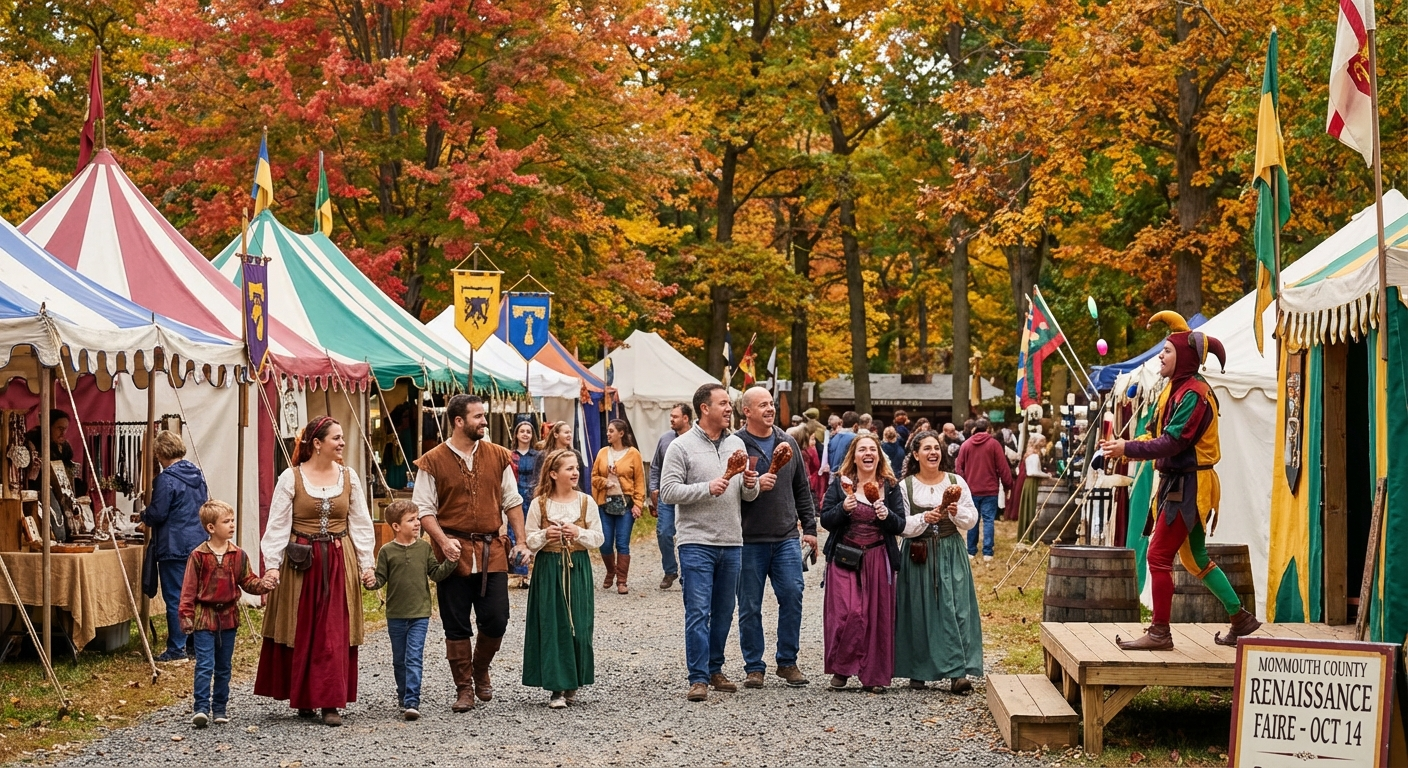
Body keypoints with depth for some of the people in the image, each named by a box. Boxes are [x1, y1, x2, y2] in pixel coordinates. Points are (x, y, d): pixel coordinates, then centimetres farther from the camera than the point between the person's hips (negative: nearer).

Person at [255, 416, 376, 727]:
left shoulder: (349, 477, 6)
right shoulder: (291, 478, -3)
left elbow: (361, 524, 8)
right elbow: (277, 525, -4)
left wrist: (366, 562, 2)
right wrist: (272, 565, -12)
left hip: (339, 563, 2)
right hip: (300, 563, -2)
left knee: (336, 635, -2)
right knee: (301, 634, 4)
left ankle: (331, 702, 2)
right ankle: (303, 698, 17)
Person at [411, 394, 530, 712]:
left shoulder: (498, 457, 7)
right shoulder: (433, 462, -3)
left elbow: (512, 501, 11)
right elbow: (424, 509, -3)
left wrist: (520, 541, 3)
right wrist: (443, 540, -17)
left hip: (492, 551, 2)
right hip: (454, 552, -2)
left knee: (496, 620, 0)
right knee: (456, 626, 3)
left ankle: (480, 669, 28)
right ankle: (464, 688, 15)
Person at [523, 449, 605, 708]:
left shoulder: (586, 502, 3)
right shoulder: (539, 504, -1)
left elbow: (599, 538, 4)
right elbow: (529, 541, 3)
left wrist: (579, 533, -12)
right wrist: (545, 535, -16)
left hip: (578, 569, 1)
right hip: (548, 569, -1)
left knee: (578, 626, 1)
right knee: (551, 628, -3)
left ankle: (573, 684, 15)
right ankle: (556, 687, 1)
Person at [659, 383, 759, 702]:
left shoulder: (736, 444, 12)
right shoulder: (682, 446, -4)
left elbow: (748, 495, 15)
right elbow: (668, 491, -11)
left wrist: (750, 484, -7)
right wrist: (707, 488, -18)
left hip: (732, 543, 5)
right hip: (697, 541, -5)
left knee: (724, 612, 12)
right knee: (698, 612, -7)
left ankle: (714, 669, 23)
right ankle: (698, 679, -5)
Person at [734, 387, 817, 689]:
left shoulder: (788, 443, 11)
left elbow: (802, 489, 16)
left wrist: (809, 527, 12)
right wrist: (754, 485, -21)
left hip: (787, 537, 3)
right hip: (749, 540, -3)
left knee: (792, 596, -2)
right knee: (750, 606, 4)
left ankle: (787, 662, 12)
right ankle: (754, 667, 15)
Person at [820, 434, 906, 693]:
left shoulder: (891, 487, 7)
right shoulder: (840, 484, 3)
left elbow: (900, 526, 5)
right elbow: (825, 521, 0)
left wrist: (887, 515, -14)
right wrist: (843, 508, -18)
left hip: (878, 560, 2)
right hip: (844, 558, -2)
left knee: (878, 617, 1)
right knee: (845, 614, -10)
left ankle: (874, 676, 11)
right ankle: (840, 670, 5)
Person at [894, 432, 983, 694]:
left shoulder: (956, 482, 5)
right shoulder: (905, 486, 1)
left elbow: (972, 519, 6)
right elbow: (901, 526, -4)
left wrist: (957, 512, -14)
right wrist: (924, 518, -20)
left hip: (951, 554, 1)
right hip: (918, 557, -1)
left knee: (956, 610, -8)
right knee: (919, 613, 1)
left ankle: (958, 673, -11)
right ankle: (917, 672, 12)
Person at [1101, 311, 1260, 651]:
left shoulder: (1193, 394, -17)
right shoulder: (1176, 389, 15)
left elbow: (1172, 442, -24)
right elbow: (1157, 435, 11)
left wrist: (1128, 449, -21)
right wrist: (1124, 447, -5)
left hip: (1189, 486, -10)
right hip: (1176, 483, 10)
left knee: (1159, 556, -9)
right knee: (1194, 557, 17)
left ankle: (1159, 632, -5)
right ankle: (1241, 619, 24)